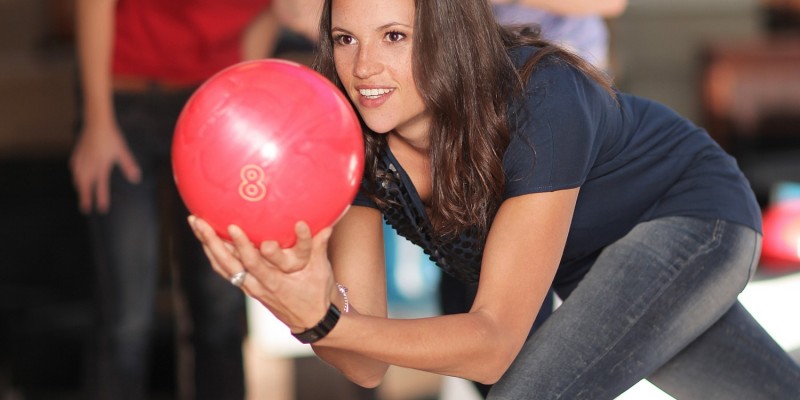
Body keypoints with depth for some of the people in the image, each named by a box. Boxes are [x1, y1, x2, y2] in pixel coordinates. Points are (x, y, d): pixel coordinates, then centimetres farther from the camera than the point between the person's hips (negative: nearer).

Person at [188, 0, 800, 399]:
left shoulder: (538, 102, -37)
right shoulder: (357, 146, -21)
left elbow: (495, 344, -39)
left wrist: (324, 322, -55)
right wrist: (320, 308, -48)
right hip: (594, 275, 6)